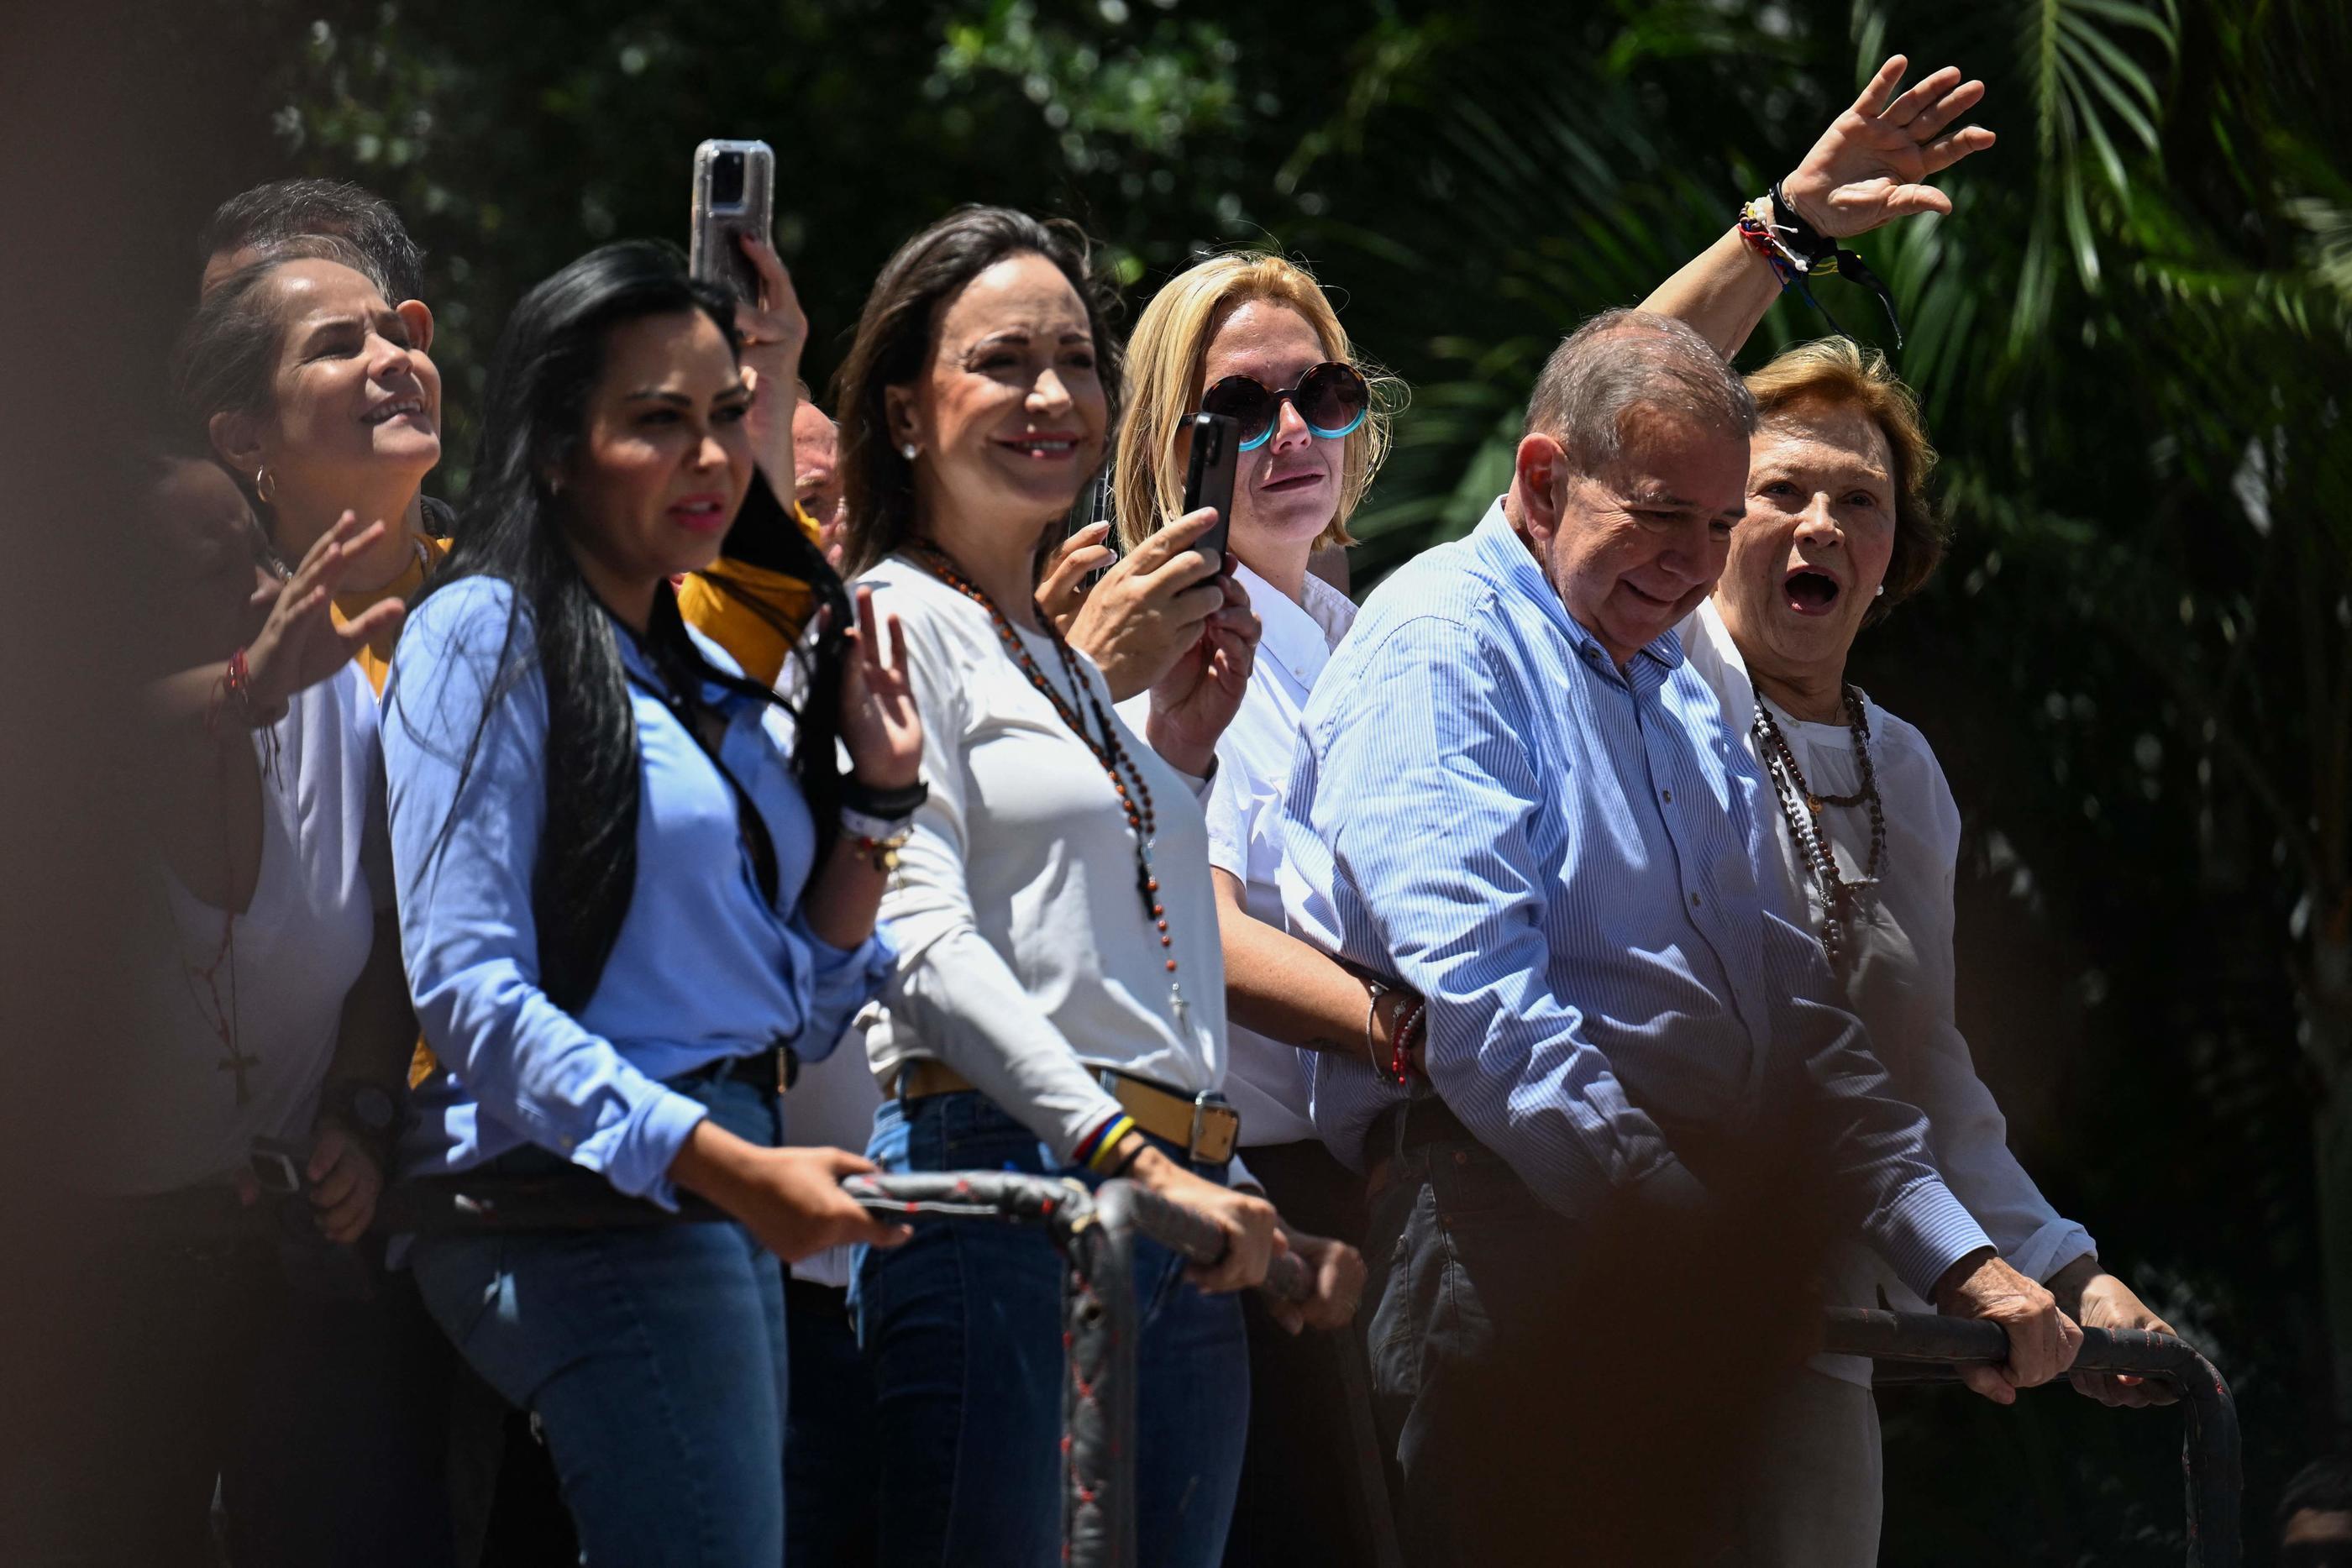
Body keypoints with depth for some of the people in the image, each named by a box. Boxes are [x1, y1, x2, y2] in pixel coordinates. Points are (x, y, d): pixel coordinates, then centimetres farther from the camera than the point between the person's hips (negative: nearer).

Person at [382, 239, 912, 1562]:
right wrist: (725, 1163, -21)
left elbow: (806, 1010, 21)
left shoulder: (705, 680, 19)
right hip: (587, 1199, -9)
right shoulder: (491, 635, -5)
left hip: (729, 1204, 9)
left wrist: (878, 788, 10)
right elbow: (466, 986, -15)